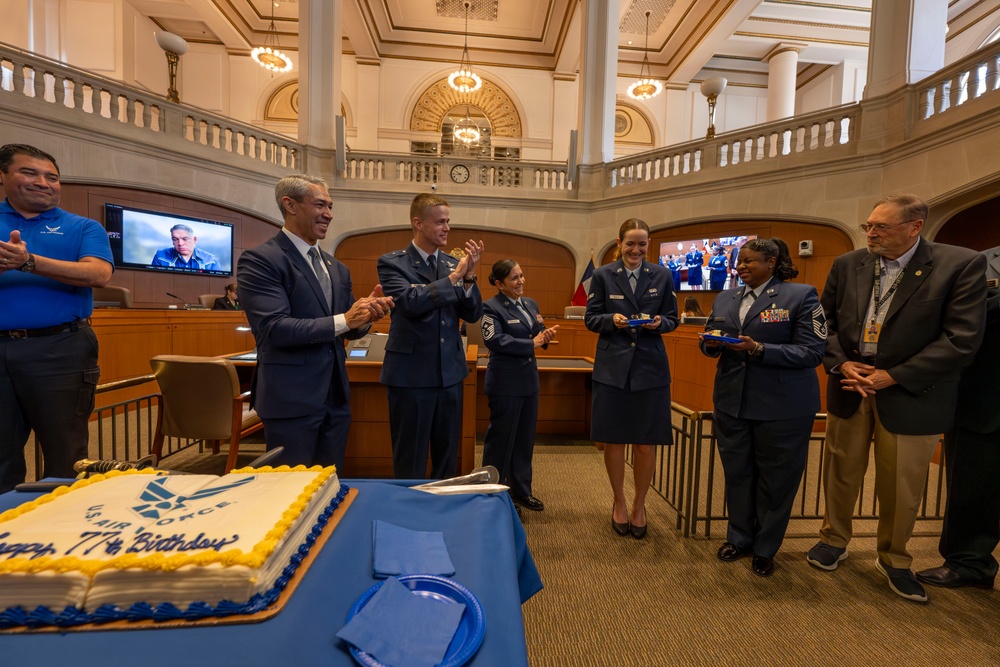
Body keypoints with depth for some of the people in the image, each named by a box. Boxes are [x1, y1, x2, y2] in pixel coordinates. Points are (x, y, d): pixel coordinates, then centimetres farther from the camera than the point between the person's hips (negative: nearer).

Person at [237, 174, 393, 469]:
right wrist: (343, 320, -24)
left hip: (336, 398, 7)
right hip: (291, 400, -6)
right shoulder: (259, 259, -9)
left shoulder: (336, 268, 13)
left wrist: (366, 314, -8)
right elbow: (274, 328, -19)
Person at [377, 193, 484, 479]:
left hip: (450, 373, 5)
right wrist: (455, 275, -19)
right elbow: (411, 302, -23)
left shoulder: (453, 263, 6)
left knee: (447, 458, 19)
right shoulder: (392, 262, -6)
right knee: (411, 463, 10)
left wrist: (469, 276, -13)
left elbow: (473, 314, 3)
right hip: (411, 375, -4)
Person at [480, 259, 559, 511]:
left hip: (529, 379, 7)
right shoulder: (491, 307, -11)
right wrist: (532, 344, -19)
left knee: (525, 438, 16)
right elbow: (495, 340, -23)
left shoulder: (530, 304, 11)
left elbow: (538, 335, 14)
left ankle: (521, 490, 32)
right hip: (505, 382, -7)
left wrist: (546, 335, -10)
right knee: (501, 438, 5)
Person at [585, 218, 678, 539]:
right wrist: (612, 319, -17)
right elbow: (590, 318, 3)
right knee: (613, 441, 7)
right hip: (612, 368, 0)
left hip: (650, 369, 1)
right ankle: (619, 502, 31)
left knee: (646, 444, 5)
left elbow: (672, 318, 10)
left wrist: (659, 322, -12)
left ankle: (639, 505, 30)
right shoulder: (603, 275, 3)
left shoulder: (662, 275, 7)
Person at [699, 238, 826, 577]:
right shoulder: (725, 299, 10)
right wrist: (711, 344, -11)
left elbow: (812, 352, -13)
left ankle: (765, 549, 30)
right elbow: (709, 342, 13)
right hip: (731, 402, 5)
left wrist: (758, 349, -25)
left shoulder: (801, 295, -6)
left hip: (782, 407, -4)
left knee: (775, 479, 10)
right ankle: (739, 537, 35)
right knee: (736, 473, 15)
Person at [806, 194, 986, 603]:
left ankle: (893, 560, 35)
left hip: (909, 394, -2)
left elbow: (963, 339, -12)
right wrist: (841, 363, -8)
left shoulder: (961, 265, -7)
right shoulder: (847, 265, 2)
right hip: (849, 386, 3)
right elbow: (825, 320, 7)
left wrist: (891, 377, -16)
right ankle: (834, 539, 34)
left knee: (902, 485, 12)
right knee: (841, 472, 13)